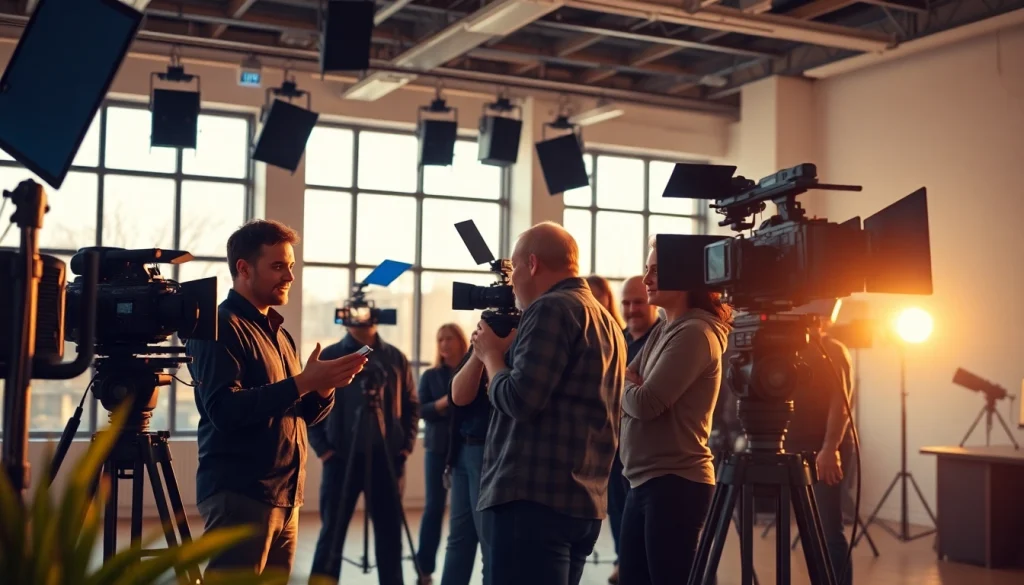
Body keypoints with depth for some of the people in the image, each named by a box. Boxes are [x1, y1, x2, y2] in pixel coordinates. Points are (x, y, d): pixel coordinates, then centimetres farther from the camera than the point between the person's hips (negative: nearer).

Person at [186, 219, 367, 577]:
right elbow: (224, 409, -20)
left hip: (285, 497, 8)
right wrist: (301, 382, -22)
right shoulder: (219, 327, -8)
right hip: (239, 494, -8)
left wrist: (324, 388, -3)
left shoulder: (277, 331, 18)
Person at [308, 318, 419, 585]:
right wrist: (323, 448, -6)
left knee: (389, 532, 7)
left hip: (388, 457, 2)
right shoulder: (329, 357, 1)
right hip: (341, 458, -2)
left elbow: (412, 405, 10)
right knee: (332, 531, 3)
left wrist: (406, 445, 0)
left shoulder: (395, 357, 7)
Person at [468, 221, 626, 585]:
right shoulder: (606, 322, 20)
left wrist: (492, 354, 0)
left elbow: (519, 401, -17)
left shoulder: (551, 309, -9)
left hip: (533, 497, -10)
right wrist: (512, 351, 19)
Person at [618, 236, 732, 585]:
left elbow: (646, 403, -20)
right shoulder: (663, 331, 16)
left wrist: (625, 384, 0)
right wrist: (632, 386, -7)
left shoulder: (695, 333, -13)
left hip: (675, 483, -9)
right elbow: (632, 392, 15)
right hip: (645, 481, 9)